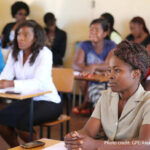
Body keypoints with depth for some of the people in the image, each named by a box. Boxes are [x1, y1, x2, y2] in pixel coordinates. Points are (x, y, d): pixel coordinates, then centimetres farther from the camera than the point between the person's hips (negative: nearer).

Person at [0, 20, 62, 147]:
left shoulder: (44, 53, -14)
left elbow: (39, 83, -28)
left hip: (48, 101, -6)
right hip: (26, 100, 6)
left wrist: (12, 84, -43)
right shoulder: (15, 53, 6)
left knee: (21, 124, -27)